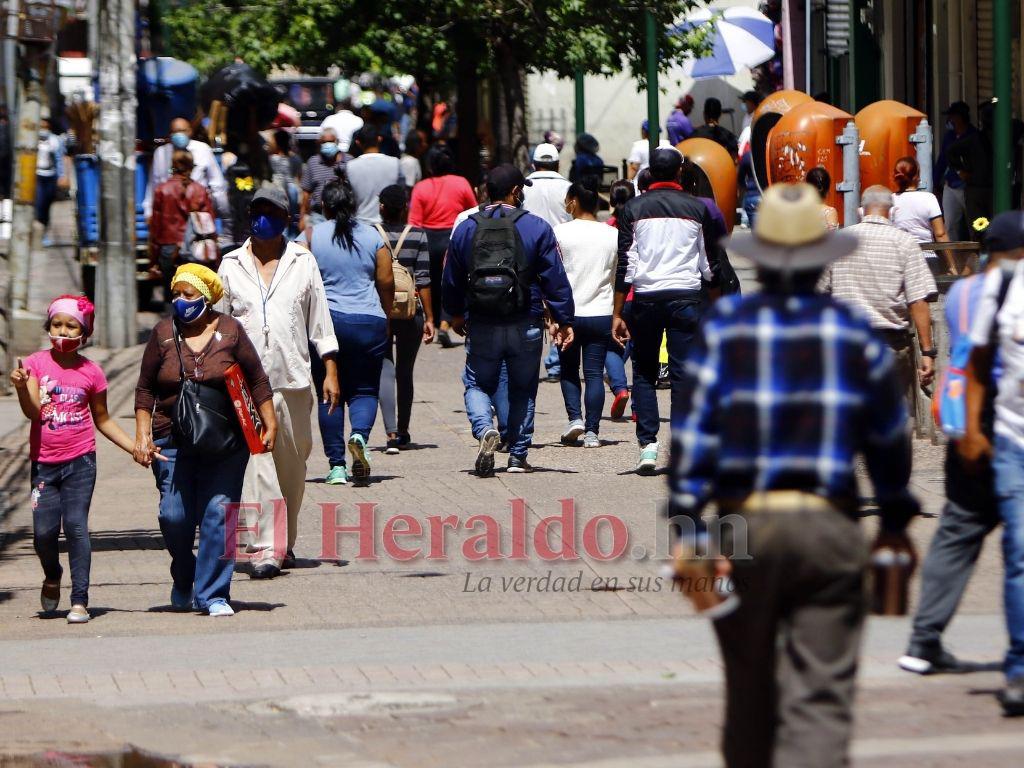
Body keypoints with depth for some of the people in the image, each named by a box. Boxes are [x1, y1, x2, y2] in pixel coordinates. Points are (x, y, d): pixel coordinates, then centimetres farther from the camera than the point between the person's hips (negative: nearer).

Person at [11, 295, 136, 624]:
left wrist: (135, 447, 7)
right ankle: (52, 577, 29)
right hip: (44, 461, 1)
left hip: (80, 460, -1)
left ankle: (80, 600, -5)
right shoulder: (36, 363, 0)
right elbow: (33, 411, -11)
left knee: (76, 525, -10)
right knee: (43, 531, -4)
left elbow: (103, 419, 13)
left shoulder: (91, 372, 2)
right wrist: (22, 387, -30)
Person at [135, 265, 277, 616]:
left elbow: (257, 381, 7)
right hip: (172, 441, 1)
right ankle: (183, 579, 24)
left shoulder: (230, 331, 1)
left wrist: (270, 426, 3)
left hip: (225, 442, -1)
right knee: (174, 515, -4)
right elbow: (145, 389, 8)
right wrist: (142, 436, 1)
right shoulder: (164, 334, 3)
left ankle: (213, 594, -2)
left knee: (219, 512, -8)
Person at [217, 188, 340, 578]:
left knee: (292, 467, 7)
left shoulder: (302, 261, 9)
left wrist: (330, 371, 4)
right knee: (257, 463, -12)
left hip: (294, 379, 1)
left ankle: (286, 543, 20)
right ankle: (264, 549, -17)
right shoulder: (232, 265, 9)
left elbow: (320, 319, 10)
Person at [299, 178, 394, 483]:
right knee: (365, 390, 8)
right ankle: (359, 434, -23)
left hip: (325, 321, -1)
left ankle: (337, 466, 3)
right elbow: (387, 282, 5)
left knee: (328, 395, 6)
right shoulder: (373, 236, 4)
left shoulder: (310, 237, 0)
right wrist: (386, 318, 19)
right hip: (369, 321, 1)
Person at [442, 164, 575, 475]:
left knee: (479, 386, 13)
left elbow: (451, 279, 13)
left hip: (482, 326, 1)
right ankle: (518, 456, 12)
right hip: (525, 327, -1)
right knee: (522, 392, 12)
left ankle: (485, 431, -16)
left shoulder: (466, 229, 3)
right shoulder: (536, 228, -5)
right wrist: (563, 319, 3)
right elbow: (556, 278, -5)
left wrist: (455, 314, 29)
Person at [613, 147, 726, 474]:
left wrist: (618, 314, 2)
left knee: (643, 373, 11)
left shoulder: (634, 209, 1)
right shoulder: (697, 209, 4)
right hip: (688, 297, 0)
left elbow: (625, 264, -1)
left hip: (646, 299, 0)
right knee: (683, 374, 2)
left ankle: (648, 443, 0)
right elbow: (710, 265, 7)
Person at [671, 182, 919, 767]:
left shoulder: (724, 327, -1)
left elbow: (693, 430, -6)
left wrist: (688, 528, -6)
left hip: (743, 527, 1)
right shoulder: (855, 334, 2)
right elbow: (890, 438, 9)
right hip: (830, 529, -1)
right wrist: (896, 520, 22)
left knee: (749, 692, 16)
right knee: (820, 698, -5)